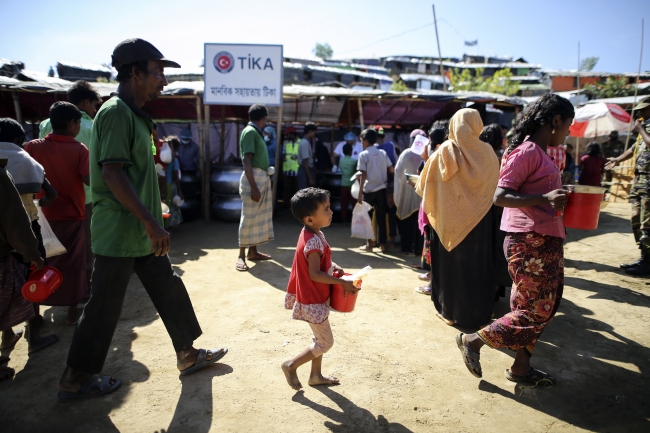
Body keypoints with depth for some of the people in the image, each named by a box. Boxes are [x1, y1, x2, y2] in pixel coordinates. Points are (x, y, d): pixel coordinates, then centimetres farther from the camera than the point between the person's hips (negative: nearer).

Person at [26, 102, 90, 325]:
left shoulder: (33, 146, -2)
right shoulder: (80, 149, -9)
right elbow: (88, 180, -18)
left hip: (42, 214, 2)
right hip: (72, 214, -2)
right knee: (73, 263, 9)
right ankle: (72, 311, 15)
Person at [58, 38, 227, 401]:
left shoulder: (134, 114, 14)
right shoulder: (116, 112, -16)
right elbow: (112, 172, -24)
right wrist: (152, 223, -25)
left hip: (143, 232, 10)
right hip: (120, 232, -9)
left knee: (170, 289, 14)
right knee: (105, 306, 3)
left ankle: (188, 354, 28)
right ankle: (75, 379, 22)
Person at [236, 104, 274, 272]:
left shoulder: (256, 132, 16)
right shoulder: (250, 132, -12)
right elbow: (247, 160, -18)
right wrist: (253, 186, -24)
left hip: (262, 178, 10)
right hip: (254, 178, -10)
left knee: (259, 216, 12)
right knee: (249, 216, -6)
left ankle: (253, 251, 20)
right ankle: (241, 256, 0)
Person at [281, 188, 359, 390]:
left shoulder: (314, 234, 2)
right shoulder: (314, 241, -29)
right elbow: (315, 274, -28)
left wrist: (334, 266, 0)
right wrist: (342, 282, -21)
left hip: (316, 297, 10)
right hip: (313, 301, -10)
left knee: (321, 339, 21)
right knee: (325, 342, 4)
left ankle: (316, 375, 36)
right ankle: (291, 365, 16)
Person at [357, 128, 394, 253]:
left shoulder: (363, 155, -6)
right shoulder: (383, 153, 5)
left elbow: (363, 175, -12)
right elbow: (392, 170, 2)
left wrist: (360, 193, -11)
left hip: (369, 190, -4)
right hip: (381, 189, 4)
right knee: (381, 217, 9)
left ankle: (369, 244, 11)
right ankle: (382, 244, 12)